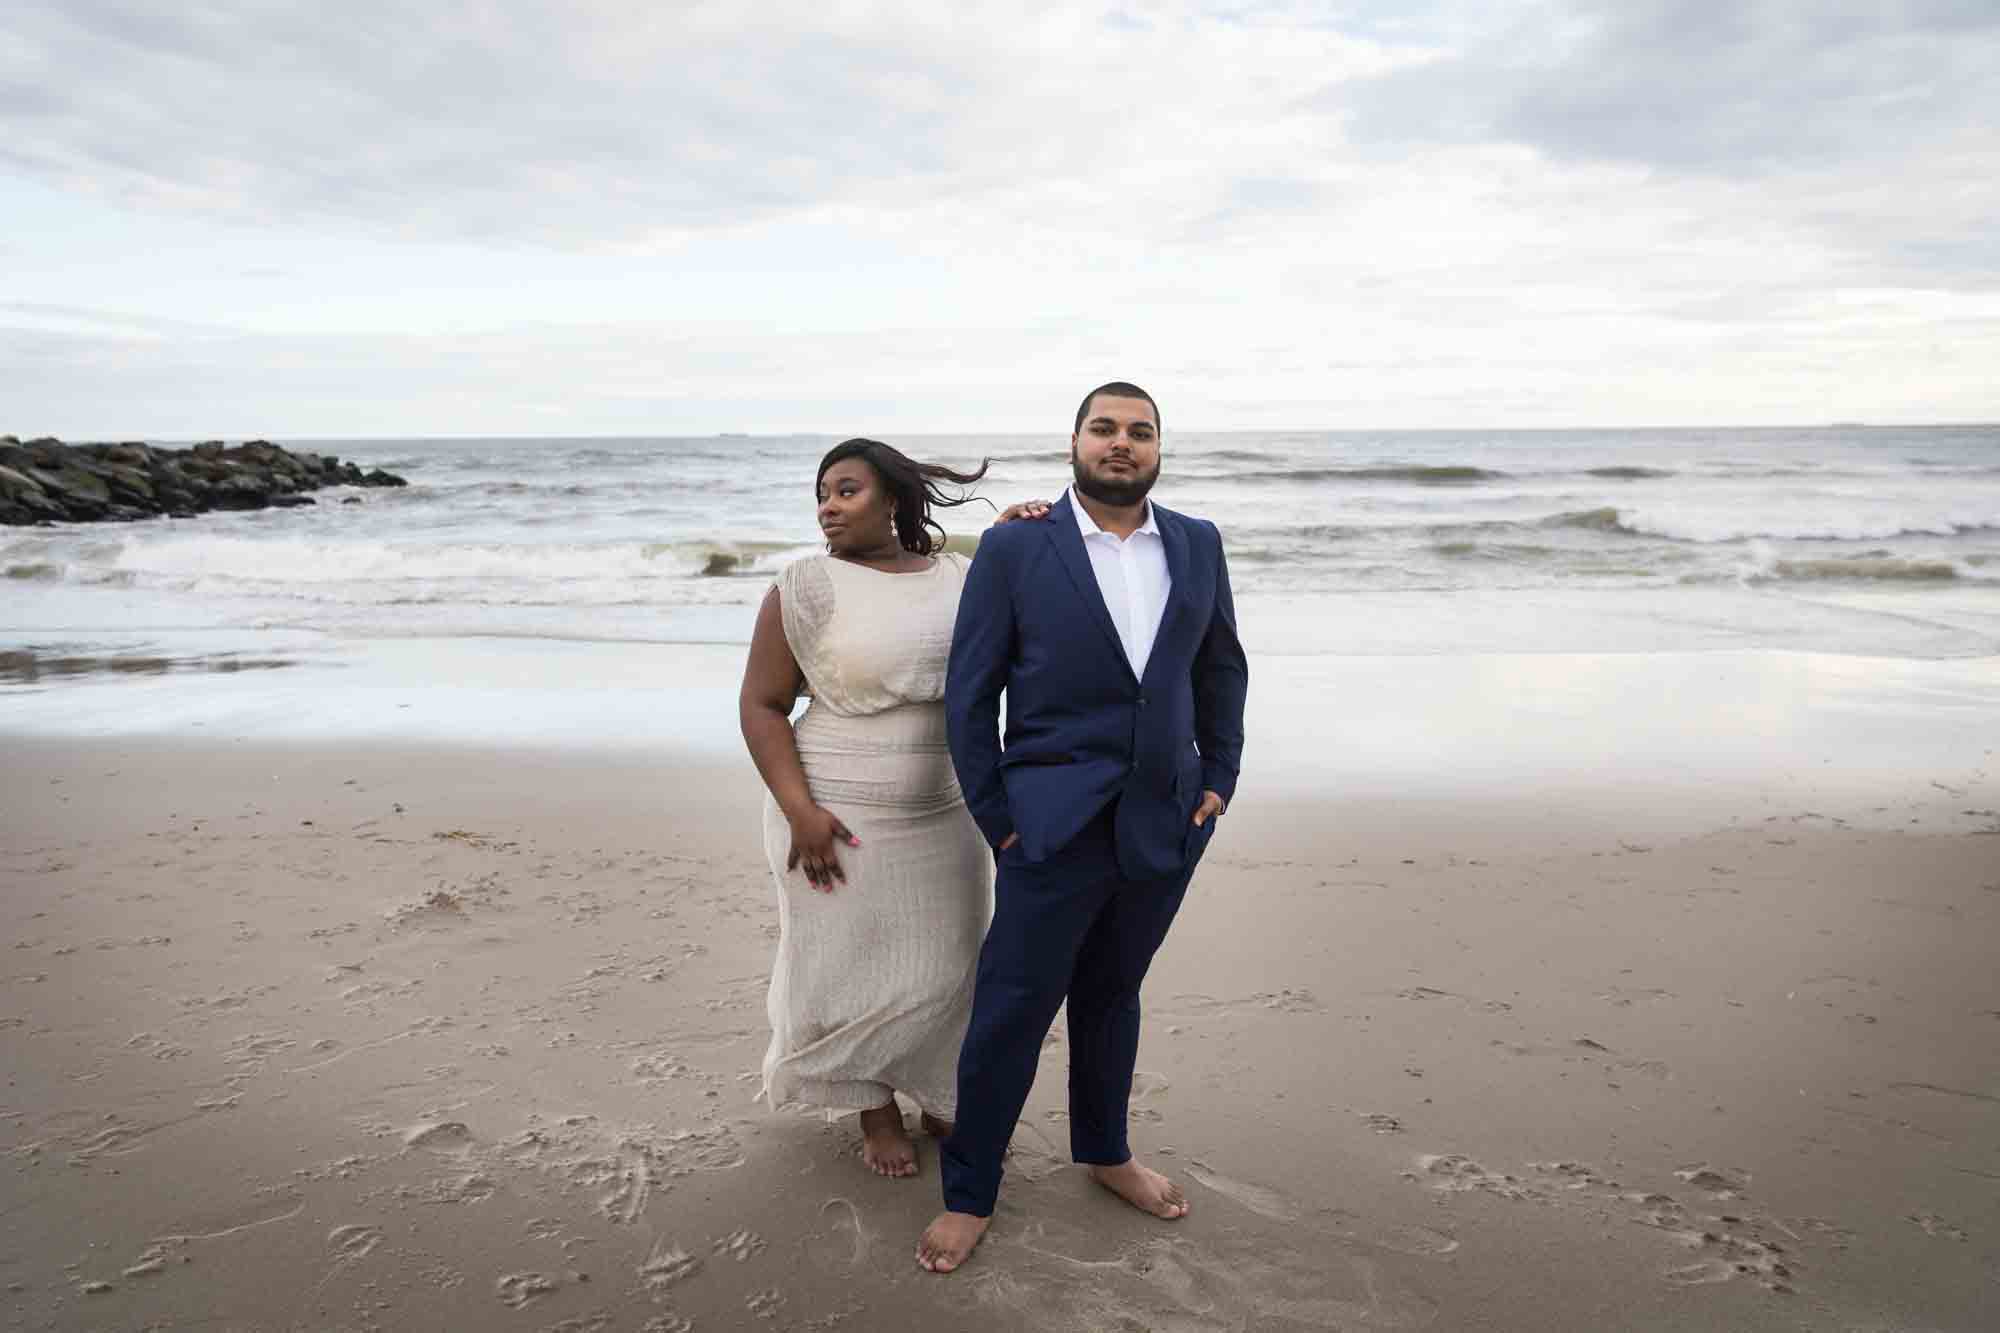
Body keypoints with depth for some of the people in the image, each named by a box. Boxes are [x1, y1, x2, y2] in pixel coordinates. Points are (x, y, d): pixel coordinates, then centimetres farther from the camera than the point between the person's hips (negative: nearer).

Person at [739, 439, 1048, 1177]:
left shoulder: (959, 576, 2)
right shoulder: (807, 587, -11)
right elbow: (761, 705, -10)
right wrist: (800, 811, -19)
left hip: (946, 815, 4)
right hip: (842, 819, -4)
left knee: (945, 962, 14)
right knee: (853, 968, 8)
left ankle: (938, 1099, 37)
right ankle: (874, 1112, 31)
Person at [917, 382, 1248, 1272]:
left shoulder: (1198, 546, 5)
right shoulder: (1013, 549, -6)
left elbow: (1222, 670, 14)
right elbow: (970, 692, -4)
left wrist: (1219, 777, 6)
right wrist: (995, 818, -6)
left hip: (1166, 823, 4)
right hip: (1056, 824, -4)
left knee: (1111, 995, 20)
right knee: (1012, 1009, 3)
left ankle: (1104, 1153, 40)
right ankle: (969, 1193, 21)